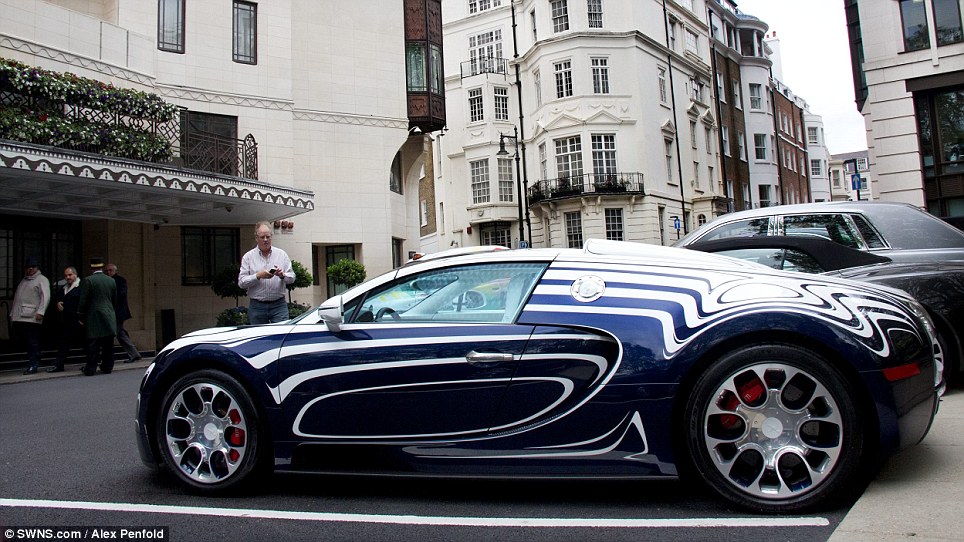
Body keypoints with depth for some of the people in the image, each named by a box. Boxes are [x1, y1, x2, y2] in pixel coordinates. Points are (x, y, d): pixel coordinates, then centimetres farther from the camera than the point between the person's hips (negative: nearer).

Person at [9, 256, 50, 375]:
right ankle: (33, 362, 15)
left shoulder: (41, 279, 0)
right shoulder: (23, 281, 23)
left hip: (32, 317, -7)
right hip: (19, 318, 7)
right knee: (25, 342, 7)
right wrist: (12, 313, 17)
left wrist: (40, 312, -20)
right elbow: (16, 298, 25)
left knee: (33, 342, -5)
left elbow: (45, 297, -10)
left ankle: (32, 365, -3)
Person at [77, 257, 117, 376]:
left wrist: (81, 317, 1)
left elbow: (83, 301, -7)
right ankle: (107, 367, 15)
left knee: (93, 345, -1)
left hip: (94, 318, -4)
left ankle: (90, 369, 2)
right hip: (110, 318, 4)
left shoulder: (87, 281, -7)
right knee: (108, 345, 9)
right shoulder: (112, 281, 8)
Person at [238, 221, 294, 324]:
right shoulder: (248, 257, 5)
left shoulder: (282, 254, 9)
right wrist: (258, 276, -17)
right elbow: (241, 282, -3)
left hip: (279, 304, 0)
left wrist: (282, 275, -15)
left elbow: (291, 278, 6)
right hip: (257, 306, 0)